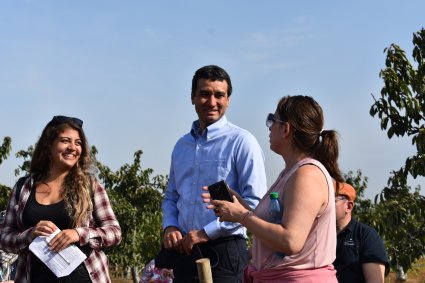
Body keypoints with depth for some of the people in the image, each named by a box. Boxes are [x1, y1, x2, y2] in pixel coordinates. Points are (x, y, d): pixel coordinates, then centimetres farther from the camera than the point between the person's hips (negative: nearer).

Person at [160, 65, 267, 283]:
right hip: (185, 252, 6)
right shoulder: (182, 145, 15)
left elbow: (254, 201, -14)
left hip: (223, 253, -6)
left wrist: (206, 232, -15)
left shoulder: (241, 142, -6)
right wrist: (169, 226, 2)